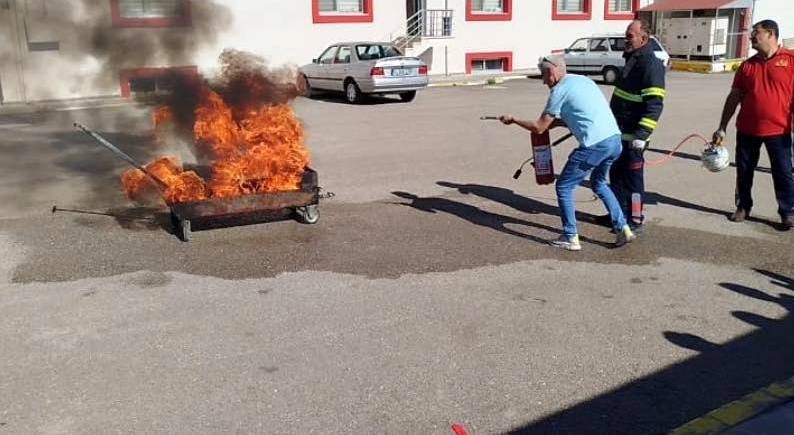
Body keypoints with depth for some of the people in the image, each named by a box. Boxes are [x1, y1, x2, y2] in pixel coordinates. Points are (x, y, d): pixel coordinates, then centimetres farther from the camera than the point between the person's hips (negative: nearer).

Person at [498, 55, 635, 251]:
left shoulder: (559, 90, -3)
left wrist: (513, 120, 14)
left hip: (595, 145, -8)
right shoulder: (583, 80, 20)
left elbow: (538, 128, 1)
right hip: (615, 140, 8)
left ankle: (570, 238, 11)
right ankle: (623, 228, 24)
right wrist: (555, 122, 27)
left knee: (564, 187, 7)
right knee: (598, 183, 29)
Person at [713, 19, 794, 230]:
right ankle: (743, 207, 26)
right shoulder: (747, 65, 7)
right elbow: (733, 98, 9)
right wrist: (722, 128, 6)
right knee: (744, 171, 11)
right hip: (747, 130, 4)